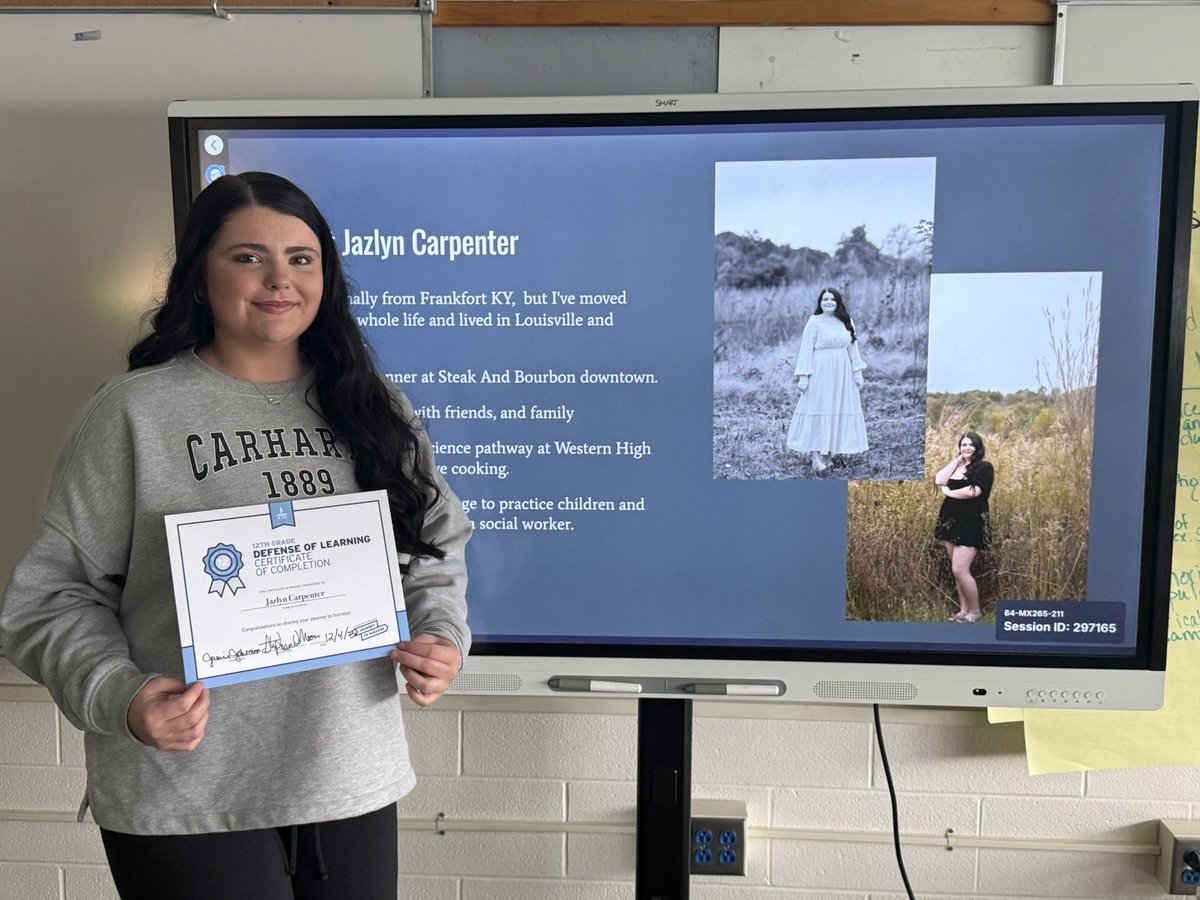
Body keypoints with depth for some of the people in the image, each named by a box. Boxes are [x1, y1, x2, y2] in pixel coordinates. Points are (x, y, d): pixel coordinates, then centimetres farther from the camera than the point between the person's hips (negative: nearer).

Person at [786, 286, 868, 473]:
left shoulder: (846, 322, 9)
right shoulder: (814, 322, -5)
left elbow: (853, 348, 13)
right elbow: (806, 350, -6)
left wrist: (858, 372, 9)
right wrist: (803, 376, -12)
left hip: (842, 375, 5)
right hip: (820, 373, -5)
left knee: (838, 412, 4)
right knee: (818, 411, -5)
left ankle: (828, 454, 12)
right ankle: (816, 456, -3)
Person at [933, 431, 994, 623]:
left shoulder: (984, 467, -5)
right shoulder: (956, 466, 15)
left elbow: (974, 491, -19)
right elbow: (939, 480, -3)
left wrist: (948, 492, -6)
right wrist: (957, 459, 1)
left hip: (970, 524, -7)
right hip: (950, 522, 7)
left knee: (959, 570, -11)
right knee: (958, 570, 11)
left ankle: (975, 611, 5)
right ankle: (963, 610, 20)